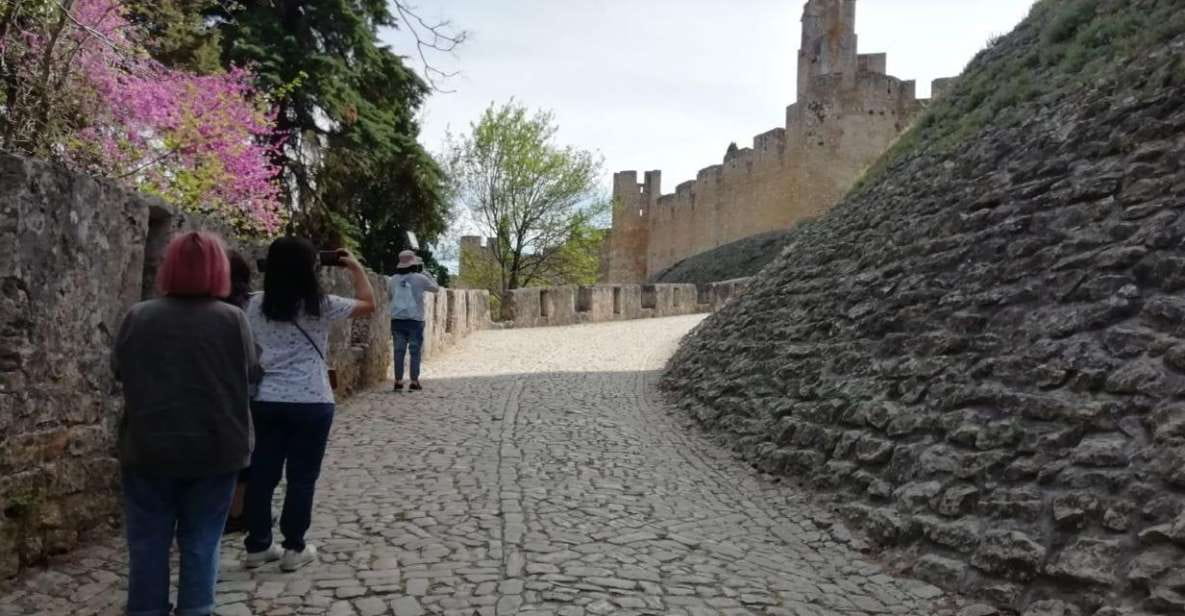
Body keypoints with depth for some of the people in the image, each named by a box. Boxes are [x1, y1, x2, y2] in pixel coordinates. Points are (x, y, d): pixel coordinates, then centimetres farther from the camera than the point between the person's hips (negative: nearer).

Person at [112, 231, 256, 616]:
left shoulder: (137, 316, -4)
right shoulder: (232, 319, -10)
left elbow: (119, 370, 9)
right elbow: (249, 369, 3)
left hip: (148, 448, 1)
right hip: (214, 448, -1)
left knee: (148, 541, 12)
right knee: (200, 541, 10)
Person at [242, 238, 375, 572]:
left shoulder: (256, 305, 2)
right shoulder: (320, 306, -9)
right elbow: (368, 304, 3)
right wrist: (356, 267, 13)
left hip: (266, 401, 4)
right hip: (310, 403, -4)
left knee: (263, 472, 11)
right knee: (302, 477, 6)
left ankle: (257, 546, 21)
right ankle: (294, 549, 13)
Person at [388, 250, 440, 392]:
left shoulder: (393, 280, 5)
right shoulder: (420, 278, -5)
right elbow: (436, 288, 10)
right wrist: (425, 273, 16)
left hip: (397, 320, 3)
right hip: (415, 320, -3)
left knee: (399, 351, 5)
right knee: (415, 351, 2)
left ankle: (398, 381, 5)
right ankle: (414, 382, 0)